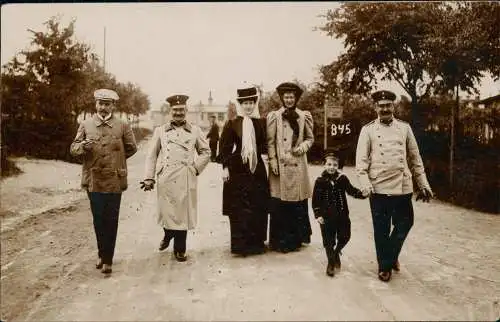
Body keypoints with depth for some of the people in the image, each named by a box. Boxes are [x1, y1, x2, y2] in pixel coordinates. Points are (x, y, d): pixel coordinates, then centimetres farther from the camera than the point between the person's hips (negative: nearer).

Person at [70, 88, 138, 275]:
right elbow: (73, 149, 4)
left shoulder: (122, 126, 2)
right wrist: (83, 146, -17)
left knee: (111, 221, 3)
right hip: (93, 181, 1)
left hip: (114, 181, -1)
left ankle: (107, 259, 14)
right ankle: (102, 253, 30)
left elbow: (132, 148, 13)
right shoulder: (86, 125, 5)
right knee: (98, 220, 10)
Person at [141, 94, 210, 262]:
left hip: (186, 179, 0)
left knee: (183, 213, 4)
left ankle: (180, 249, 20)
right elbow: (151, 156, 8)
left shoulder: (195, 131, 8)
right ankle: (168, 235, 39)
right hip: (166, 178, 0)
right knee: (166, 211, 6)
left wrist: (196, 168, 2)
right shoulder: (160, 131, 9)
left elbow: (206, 152, 15)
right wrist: (148, 177, 1)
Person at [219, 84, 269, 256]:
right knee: (239, 208, 1)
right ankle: (240, 244, 12)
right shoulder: (232, 123, -1)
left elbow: (265, 146, 11)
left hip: (257, 168, 3)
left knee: (258, 206, 7)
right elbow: (225, 147, -2)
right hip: (237, 169, -3)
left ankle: (256, 242, 20)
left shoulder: (261, 123, 7)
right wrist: (225, 167, -7)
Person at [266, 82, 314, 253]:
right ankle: (281, 241, 10)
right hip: (281, 165, -2)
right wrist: (272, 160, -6)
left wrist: (303, 147, -4)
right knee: (279, 204, -2)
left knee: (298, 203, 4)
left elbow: (310, 138, 16)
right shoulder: (274, 116, 5)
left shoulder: (304, 116, 10)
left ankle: (296, 238, 19)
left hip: (298, 165, 2)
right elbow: (270, 141, 3)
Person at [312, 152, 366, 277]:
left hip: (342, 214, 2)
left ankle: (337, 252, 38)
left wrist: (362, 194, -24)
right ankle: (331, 262, 26)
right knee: (329, 241, 6)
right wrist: (318, 215, -8)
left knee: (345, 237, 7)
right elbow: (315, 200, -3)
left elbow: (351, 190, -5)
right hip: (326, 216, -2)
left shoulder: (342, 178, -2)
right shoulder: (320, 181, -6)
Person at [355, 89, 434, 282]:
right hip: (379, 188, -2)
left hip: (403, 187, 3)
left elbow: (415, 158, 13)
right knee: (381, 230, 4)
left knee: (404, 225, 10)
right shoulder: (368, 130, 3)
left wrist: (423, 184, 10)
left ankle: (391, 256, 36)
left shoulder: (405, 128, 10)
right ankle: (384, 266, 22)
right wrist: (365, 185, -14)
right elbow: (361, 161, -2)